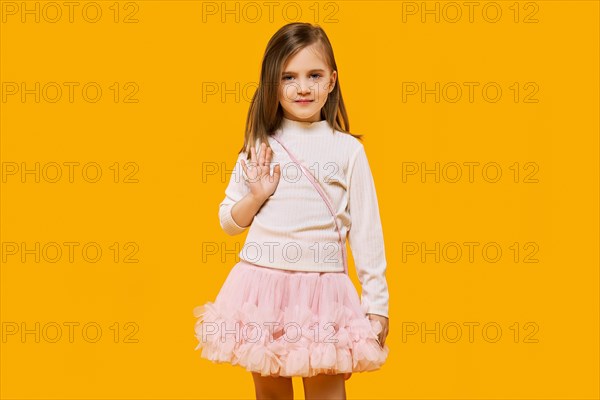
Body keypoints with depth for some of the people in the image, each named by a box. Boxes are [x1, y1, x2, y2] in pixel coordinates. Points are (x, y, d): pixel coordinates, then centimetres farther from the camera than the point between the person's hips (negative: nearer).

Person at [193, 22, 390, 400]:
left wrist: (377, 304, -1)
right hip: (263, 284, 2)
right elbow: (229, 222, 12)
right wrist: (256, 196, -7)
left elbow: (367, 231, 1)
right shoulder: (259, 149, 5)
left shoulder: (348, 150, -1)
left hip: (323, 287, -2)